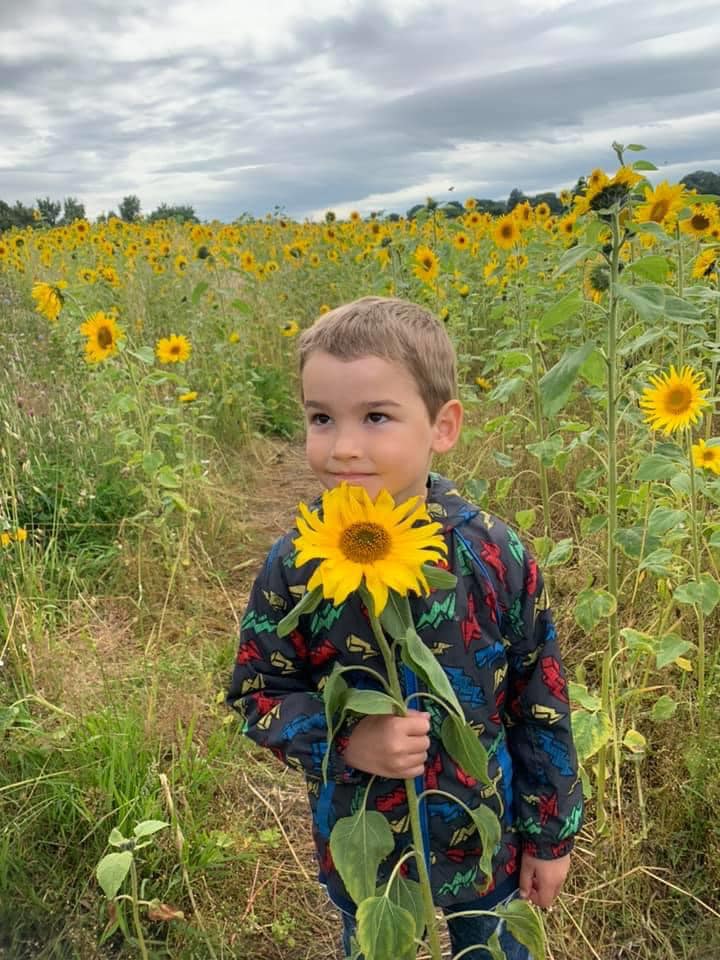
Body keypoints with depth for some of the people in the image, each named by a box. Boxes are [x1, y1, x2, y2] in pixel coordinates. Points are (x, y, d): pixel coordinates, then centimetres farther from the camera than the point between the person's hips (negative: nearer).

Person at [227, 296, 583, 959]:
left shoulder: (496, 554, -19)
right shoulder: (296, 565, -19)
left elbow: (540, 701, -8)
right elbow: (256, 693, -7)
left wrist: (551, 834, 1)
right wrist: (346, 741, -25)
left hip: (486, 838, 0)